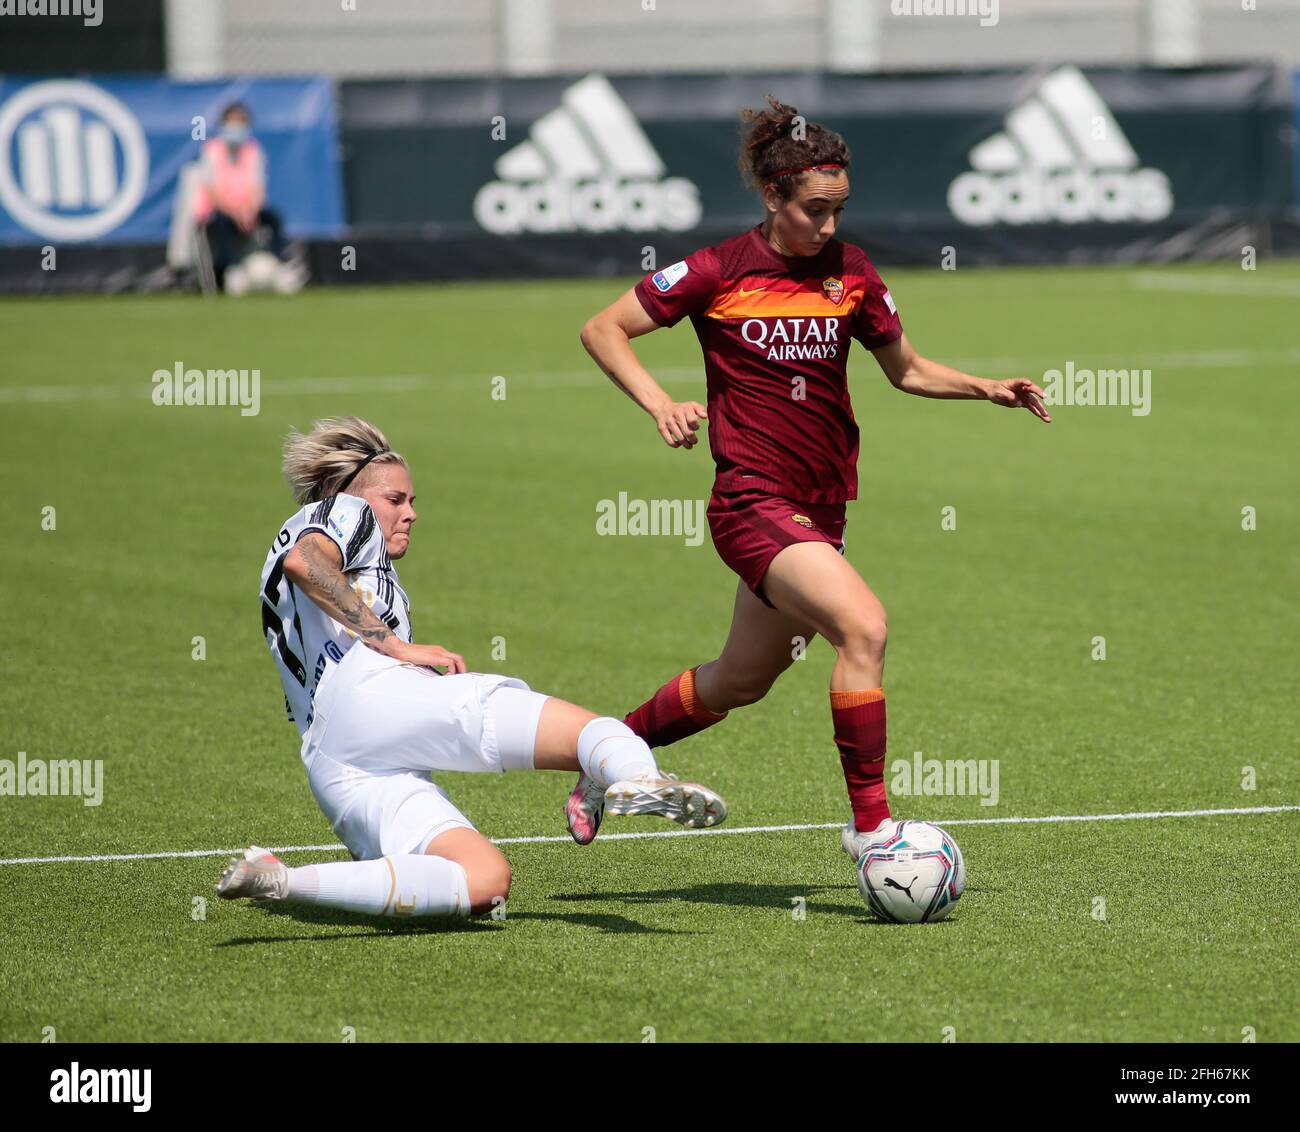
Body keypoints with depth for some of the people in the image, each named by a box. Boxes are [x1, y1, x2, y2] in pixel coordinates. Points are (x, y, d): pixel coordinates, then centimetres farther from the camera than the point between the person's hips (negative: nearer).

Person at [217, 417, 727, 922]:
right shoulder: (343, 512, 17)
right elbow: (304, 562, -7)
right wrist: (396, 646, -9)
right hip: (366, 690, -8)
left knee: (484, 883, -15)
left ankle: (282, 881, -28)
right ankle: (637, 777, -60)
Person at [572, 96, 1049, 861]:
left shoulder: (850, 273, 5)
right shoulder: (720, 272, -8)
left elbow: (906, 370, 18)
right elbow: (603, 329, -1)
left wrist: (987, 389, 2)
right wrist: (659, 403, -16)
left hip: (820, 511, 6)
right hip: (754, 502, -6)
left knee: (741, 682, 16)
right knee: (863, 625, -26)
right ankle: (869, 822, -20)